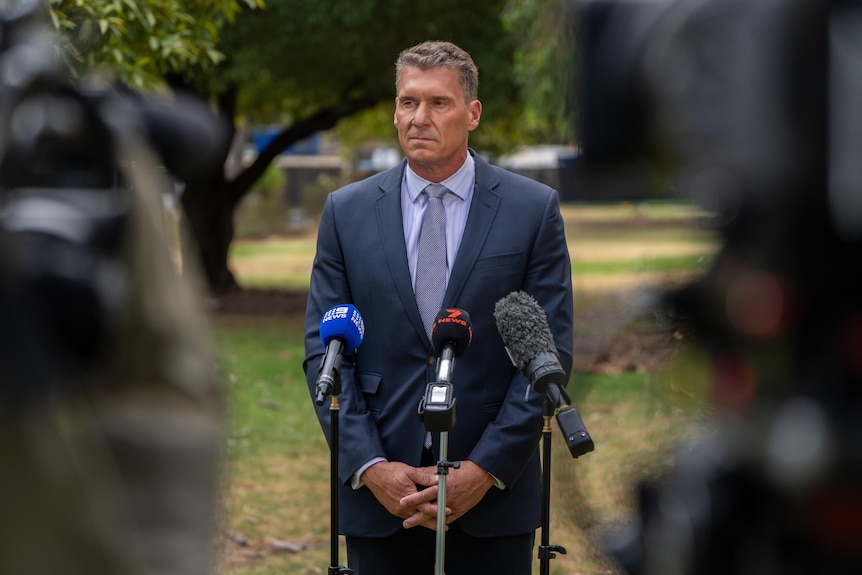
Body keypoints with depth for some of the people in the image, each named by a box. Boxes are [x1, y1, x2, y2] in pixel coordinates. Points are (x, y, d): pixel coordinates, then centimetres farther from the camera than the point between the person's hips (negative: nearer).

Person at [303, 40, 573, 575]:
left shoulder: (534, 209, 1)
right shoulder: (346, 211, 6)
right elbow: (324, 351, 3)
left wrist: (485, 469, -10)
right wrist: (370, 466, -9)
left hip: (494, 485, -1)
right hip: (378, 492, 1)